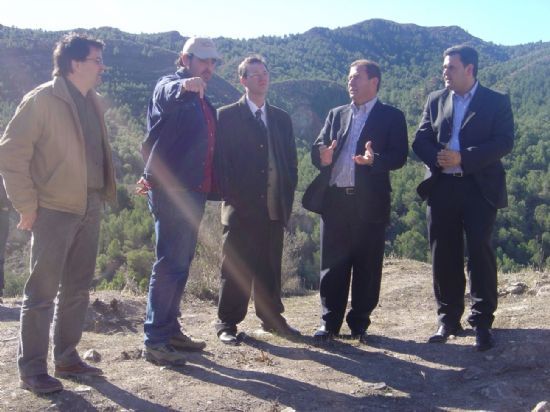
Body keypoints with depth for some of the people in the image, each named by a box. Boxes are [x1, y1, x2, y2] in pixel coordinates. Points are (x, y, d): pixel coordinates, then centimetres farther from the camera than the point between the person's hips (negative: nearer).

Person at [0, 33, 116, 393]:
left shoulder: (94, 103, 11)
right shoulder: (42, 100, -10)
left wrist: (103, 194, 6)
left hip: (90, 209, 7)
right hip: (54, 210, -7)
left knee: (77, 289, 14)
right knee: (43, 291, 0)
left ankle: (67, 357, 27)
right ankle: (32, 368, 11)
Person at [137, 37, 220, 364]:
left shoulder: (202, 101, 20)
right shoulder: (169, 86, -6)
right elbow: (167, 97, -32)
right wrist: (184, 86, -54)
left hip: (194, 191, 9)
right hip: (171, 190, -9)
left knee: (181, 263, 13)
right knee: (170, 263, -9)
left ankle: (171, 330, 24)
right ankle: (154, 341, -4)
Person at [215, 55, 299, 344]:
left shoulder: (281, 119, 15)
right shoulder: (227, 116, 1)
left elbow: (290, 161, 16)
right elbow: (220, 159, -3)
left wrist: (287, 198, 5)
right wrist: (230, 197, -9)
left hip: (274, 207, 4)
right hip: (241, 207, -4)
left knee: (270, 266, 11)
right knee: (235, 266, 1)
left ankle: (271, 318, 23)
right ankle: (227, 323, 11)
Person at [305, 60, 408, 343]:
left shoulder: (391, 117, 5)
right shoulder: (336, 114, 17)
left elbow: (399, 156, -5)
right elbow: (317, 148, 12)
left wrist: (374, 160, -24)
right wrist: (323, 156, -11)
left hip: (370, 202, -3)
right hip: (334, 200, 3)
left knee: (367, 266, 3)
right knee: (332, 264, 5)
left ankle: (359, 323, 16)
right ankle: (329, 322, 14)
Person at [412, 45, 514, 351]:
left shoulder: (496, 102, 2)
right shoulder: (436, 100, 13)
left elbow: (504, 143, -9)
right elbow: (421, 141, 7)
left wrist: (463, 158, -19)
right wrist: (437, 158, -15)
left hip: (480, 188, -3)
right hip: (442, 188, 4)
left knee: (480, 253, -4)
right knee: (444, 256, 7)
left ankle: (482, 322, 6)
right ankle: (448, 319, 18)